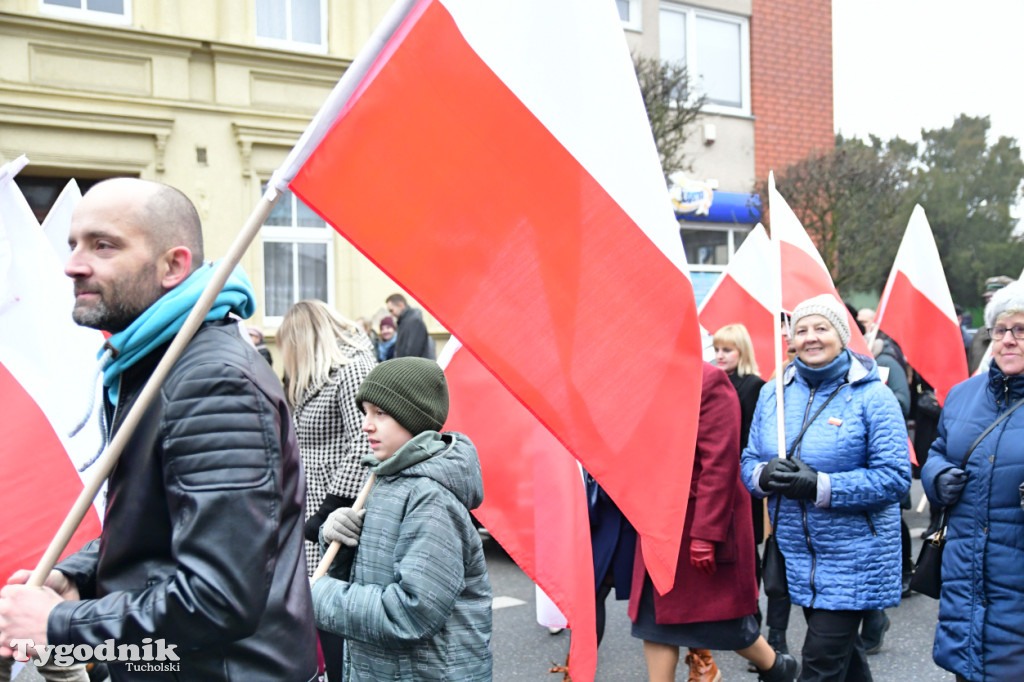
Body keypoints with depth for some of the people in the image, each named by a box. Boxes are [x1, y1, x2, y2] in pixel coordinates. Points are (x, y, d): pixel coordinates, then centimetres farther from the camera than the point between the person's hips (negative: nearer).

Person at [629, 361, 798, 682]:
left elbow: (720, 462, -20)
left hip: (700, 520, -7)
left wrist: (705, 534, -22)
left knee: (720, 616, 7)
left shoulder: (708, 381, -15)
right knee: (655, 616, 8)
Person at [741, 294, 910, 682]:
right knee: (843, 650, 20)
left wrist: (820, 486, -25)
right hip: (798, 552, 5)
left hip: (854, 557, -5)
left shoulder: (872, 397, -12)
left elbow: (895, 477, -16)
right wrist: (763, 475, -15)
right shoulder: (773, 393, 4)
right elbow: (749, 460, 9)